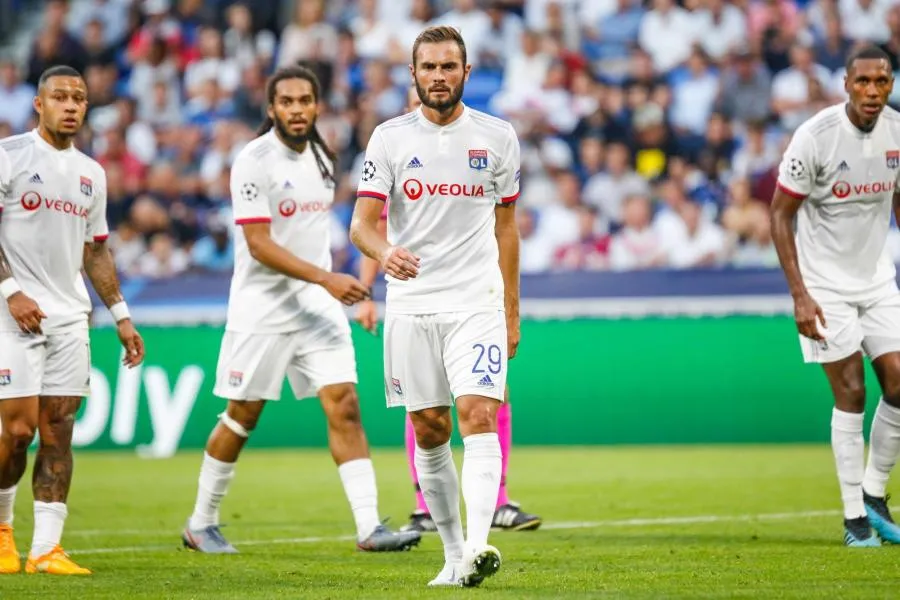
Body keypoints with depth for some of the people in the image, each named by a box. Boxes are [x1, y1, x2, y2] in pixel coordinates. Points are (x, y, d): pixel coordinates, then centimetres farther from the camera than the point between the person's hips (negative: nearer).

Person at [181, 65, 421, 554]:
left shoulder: (320, 157, 9)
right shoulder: (254, 161, -14)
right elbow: (259, 244, -20)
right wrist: (327, 278, -25)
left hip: (317, 304, 6)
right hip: (262, 309, -6)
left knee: (344, 406, -6)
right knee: (242, 417, 4)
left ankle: (369, 527, -11)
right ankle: (201, 524, 21)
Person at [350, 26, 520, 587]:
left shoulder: (498, 136, 5)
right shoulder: (390, 137, 2)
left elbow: (506, 225, 13)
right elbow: (363, 222, -3)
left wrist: (513, 311, 12)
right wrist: (385, 253, -27)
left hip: (477, 303, -1)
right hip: (411, 304, 1)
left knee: (478, 416, -17)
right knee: (429, 431, 5)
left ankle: (478, 546, -28)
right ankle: (453, 552, 16)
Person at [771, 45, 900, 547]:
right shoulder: (815, 136, -18)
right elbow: (781, 214, -12)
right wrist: (800, 295, -16)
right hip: (825, 283, -5)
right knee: (851, 393, -7)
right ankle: (854, 518, 2)